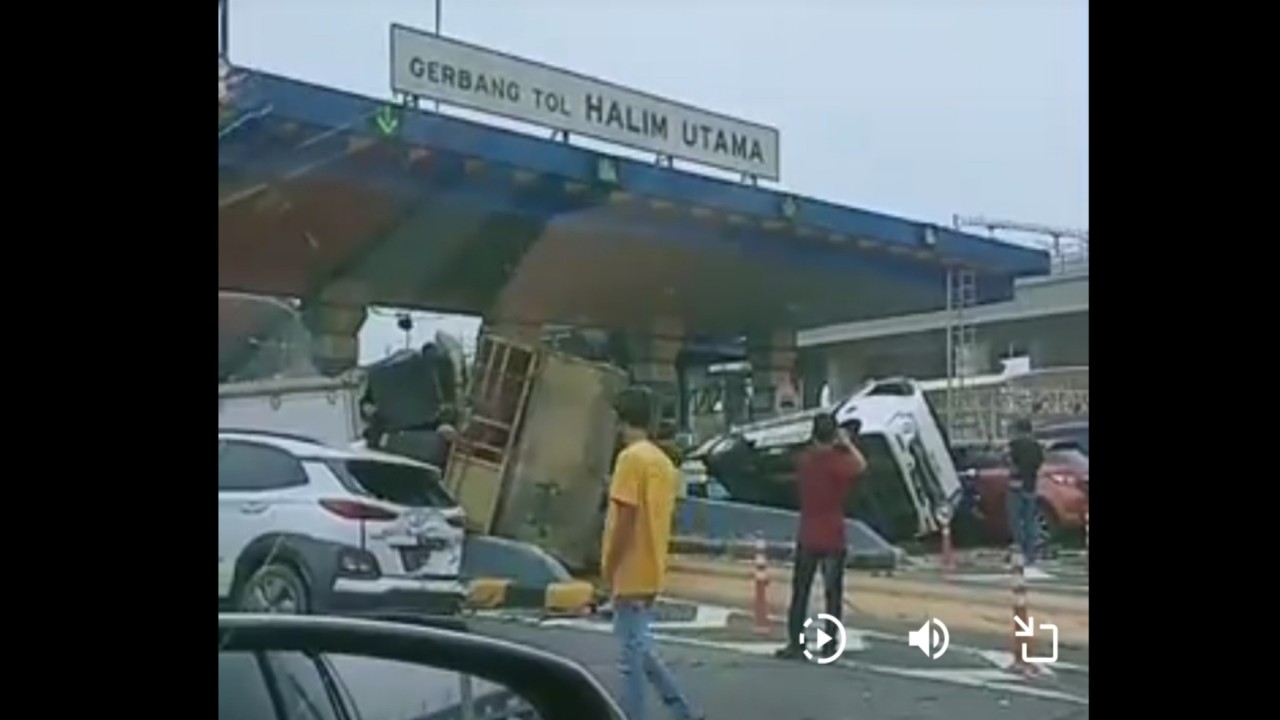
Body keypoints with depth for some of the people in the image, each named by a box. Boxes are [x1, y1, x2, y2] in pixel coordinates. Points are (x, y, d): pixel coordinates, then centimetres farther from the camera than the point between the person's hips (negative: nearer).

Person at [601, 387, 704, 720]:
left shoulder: (631, 457, -15)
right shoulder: (663, 461, 12)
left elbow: (625, 517, -19)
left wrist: (609, 568, -13)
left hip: (630, 573, -9)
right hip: (650, 570, 9)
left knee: (632, 653, -1)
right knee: (638, 646, 18)